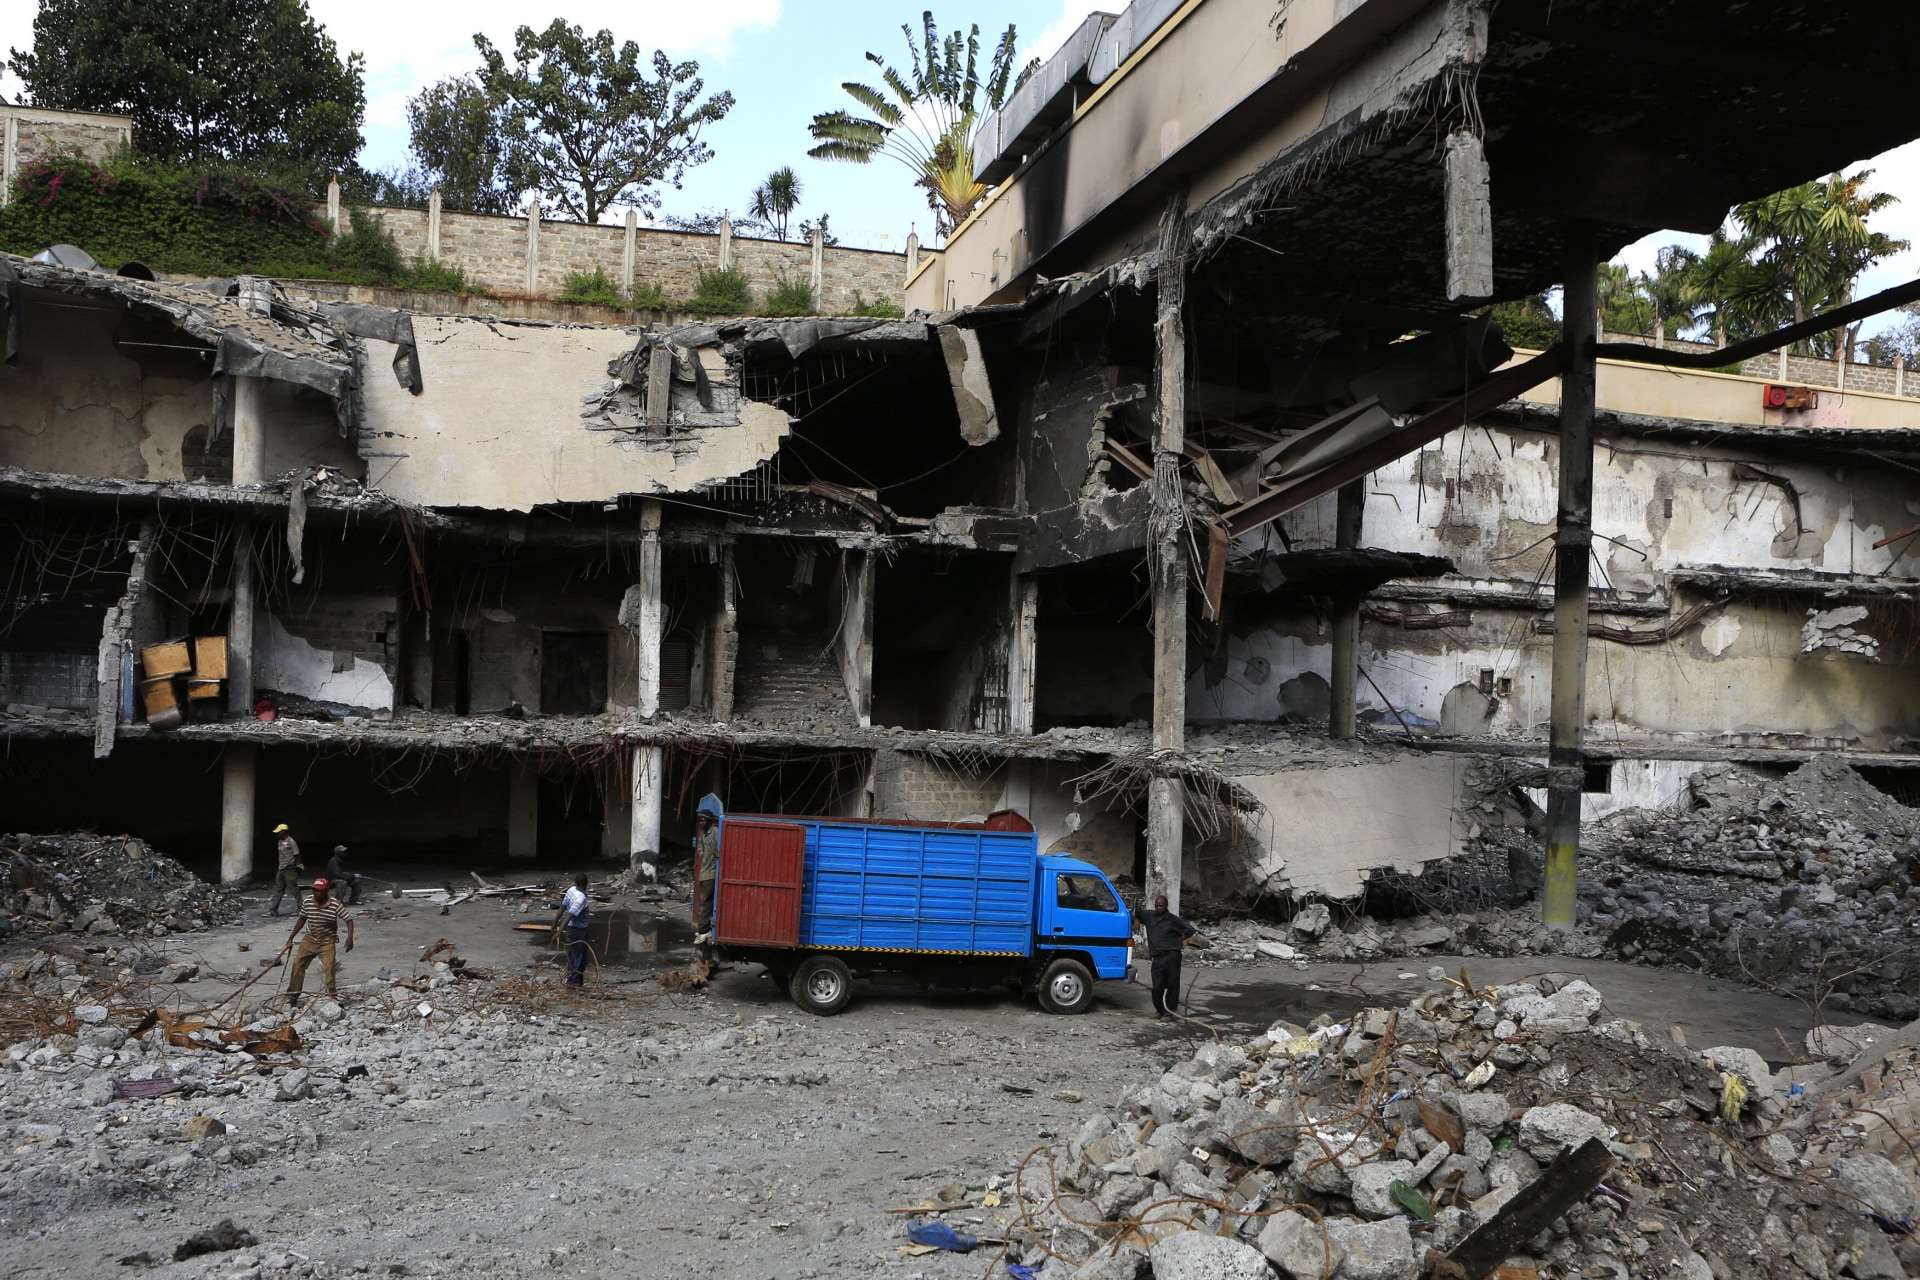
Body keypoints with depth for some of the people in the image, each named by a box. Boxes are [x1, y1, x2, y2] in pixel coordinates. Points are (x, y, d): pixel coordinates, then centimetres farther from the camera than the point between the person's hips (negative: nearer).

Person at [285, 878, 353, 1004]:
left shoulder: (335, 905, -17)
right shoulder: (307, 902, -6)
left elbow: (349, 920, -13)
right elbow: (302, 920, 8)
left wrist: (350, 938, -25)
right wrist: (291, 938, 9)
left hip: (327, 941, -3)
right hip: (310, 938, 4)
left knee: (329, 968, -12)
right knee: (297, 964, -2)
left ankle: (331, 996, -3)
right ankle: (292, 995, 10)